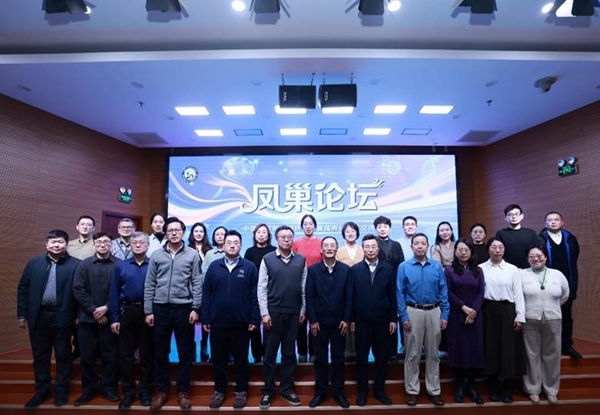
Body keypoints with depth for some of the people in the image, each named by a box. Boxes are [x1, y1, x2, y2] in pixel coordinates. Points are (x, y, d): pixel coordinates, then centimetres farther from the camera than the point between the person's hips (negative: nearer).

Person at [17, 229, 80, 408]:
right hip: (38, 316, 3)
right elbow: (23, 289, 7)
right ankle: (42, 390, 30)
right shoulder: (34, 263, 4)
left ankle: (61, 390, 25)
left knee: (63, 355, 10)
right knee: (40, 356, 14)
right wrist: (22, 314, 3)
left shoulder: (75, 265, -8)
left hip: (62, 317, -3)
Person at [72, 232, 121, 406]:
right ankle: (89, 389, 26)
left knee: (110, 355, 6)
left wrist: (106, 308, -12)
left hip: (109, 317, -1)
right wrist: (93, 310, -9)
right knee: (87, 356, 10)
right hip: (88, 317, 2)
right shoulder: (84, 265, 3)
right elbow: (78, 289, -2)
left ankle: (108, 388, 22)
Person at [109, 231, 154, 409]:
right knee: (125, 354, 9)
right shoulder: (121, 266, 4)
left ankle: (145, 391, 23)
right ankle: (128, 392, 23)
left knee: (147, 354, 9)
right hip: (127, 312, 2)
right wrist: (114, 318, -2)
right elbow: (114, 294, 3)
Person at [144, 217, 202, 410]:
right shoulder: (156, 255, 3)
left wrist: (195, 308, -6)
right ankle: (162, 390, 28)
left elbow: (197, 284, -1)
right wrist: (148, 311, 1)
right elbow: (149, 285, 4)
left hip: (184, 309, -1)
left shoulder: (192, 255, -1)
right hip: (160, 309, 1)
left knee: (185, 353, 8)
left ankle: (183, 391, 23)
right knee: (160, 353, 12)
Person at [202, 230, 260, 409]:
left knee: (241, 359, 11)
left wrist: (255, 319, -7)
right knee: (218, 359, 13)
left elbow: (254, 295, -3)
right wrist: (205, 318, -1)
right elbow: (206, 293, 4)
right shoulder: (214, 266, 4)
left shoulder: (249, 267, -2)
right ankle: (219, 391, 30)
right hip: (217, 322, 2)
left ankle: (241, 391, 27)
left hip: (240, 323, -2)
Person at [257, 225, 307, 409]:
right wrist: (264, 313, -9)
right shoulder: (267, 259, -3)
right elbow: (261, 288, -5)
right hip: (273, 312, -2)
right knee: (270, 354, 8)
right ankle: (268, 391, 22)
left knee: (289, 353, 12)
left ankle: (286, 389, 26)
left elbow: (304, 288, 5)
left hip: (293, 313, 2)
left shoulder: (301, 260, 2)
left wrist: (303, 310, 3)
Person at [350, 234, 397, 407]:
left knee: (382, 357, 10)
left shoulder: (388, 269, 2)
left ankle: (379, 390, 27)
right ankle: (362, 391, 23)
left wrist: (393, 319, -1)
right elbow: (351, 296, -1)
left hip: (382, 320, 1)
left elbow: (393, 295, 2)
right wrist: (351, 319, -3)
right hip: (362, 320, -1)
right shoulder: (355, 269, 0)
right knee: (361, 358, 9)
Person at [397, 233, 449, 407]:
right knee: (412, 354, 7)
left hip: (434, 312, 2)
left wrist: (445, 315, -1)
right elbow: (400, 294, -4)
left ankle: (434, 390, 25)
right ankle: (412, 390, 20)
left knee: (433, 354, 12)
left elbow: (443, 292, 4)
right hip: (413, 312, -2)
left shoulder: (437, 266, 3)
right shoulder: (404, 267, -3)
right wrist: (403, 316, -9)